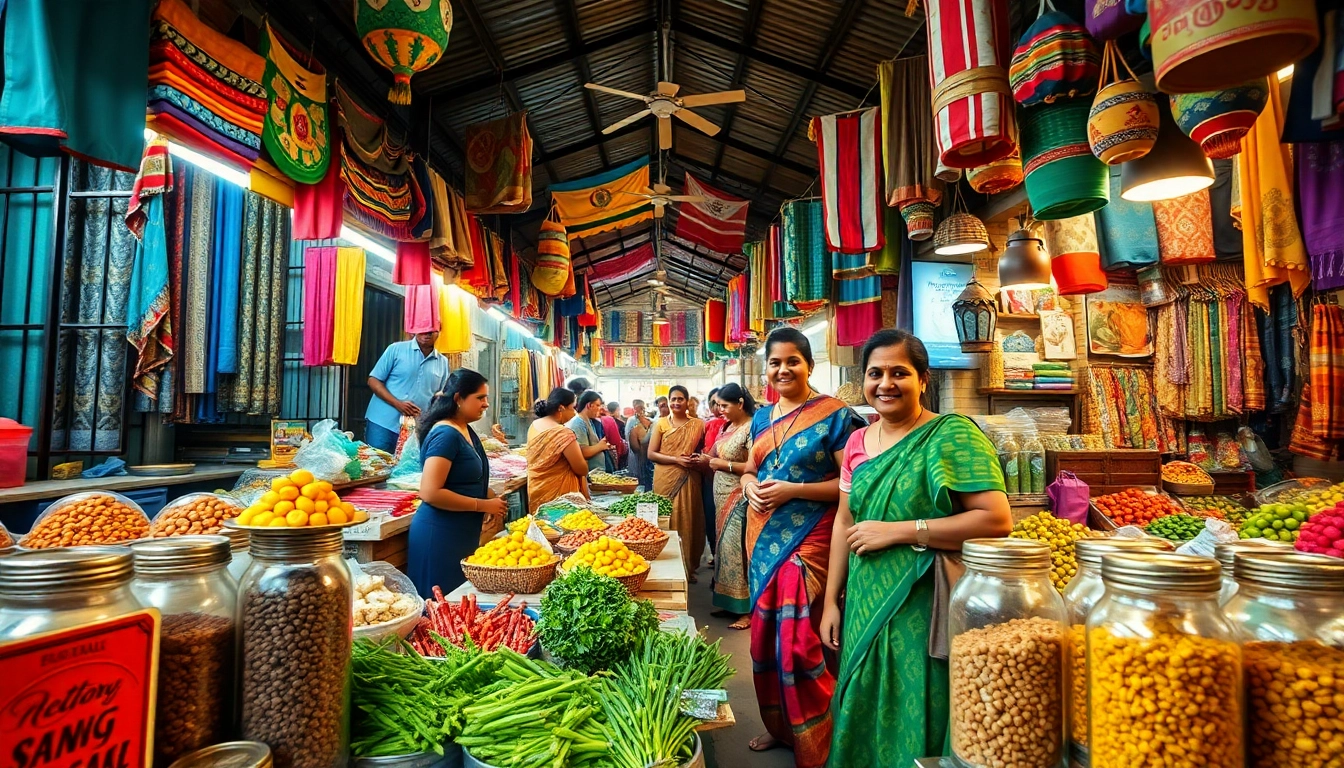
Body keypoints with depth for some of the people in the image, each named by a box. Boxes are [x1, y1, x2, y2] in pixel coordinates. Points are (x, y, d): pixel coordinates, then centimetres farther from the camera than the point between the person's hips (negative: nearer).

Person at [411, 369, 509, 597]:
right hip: (441, 536, -9)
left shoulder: (467, 431, 11)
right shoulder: (446, 434, -17)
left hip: (463, 535, 9)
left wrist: (493, 501, 7)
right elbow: (430, 493, -24)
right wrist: (483, 505, -18)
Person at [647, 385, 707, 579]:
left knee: (688, 521, 3)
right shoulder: (661, 424, 2)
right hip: (666, 480, -1)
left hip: (689, 481, 1)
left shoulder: (698, 425, 7)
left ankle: (688, 566, 16)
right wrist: (676, 459, -13)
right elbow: (651, 454, -2)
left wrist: (700, 459, -7)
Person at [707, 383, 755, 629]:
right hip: (723, 497, 9)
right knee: (726, 548, 12)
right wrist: (710, 460, 4)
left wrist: (725, 465, -18)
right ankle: (730, 602, 22)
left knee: (738, 549, -6)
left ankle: (747, 609, 4)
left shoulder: (751, 428, -15)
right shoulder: (728, 427, 12)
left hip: (739, 499, -9)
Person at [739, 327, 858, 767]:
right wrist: (750, 487, -4)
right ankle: (778, 726, 36)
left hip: (808, 541, -6)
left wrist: (793, 489, -20)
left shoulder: (834, 415, -9)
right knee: (765, 635, 15)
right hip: (764, 538, 7)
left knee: (800, 644, -4)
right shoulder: (762, 418, 10)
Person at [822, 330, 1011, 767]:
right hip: (865, 608, 6)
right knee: (862, 724, 18)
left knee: (914, 732, 7)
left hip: (922, 612, -6)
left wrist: (896, 531, -20)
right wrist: (832, 601, 10)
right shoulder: (858, 443, 6)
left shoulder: (952, 434, -12)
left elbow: (997, 520, -20)